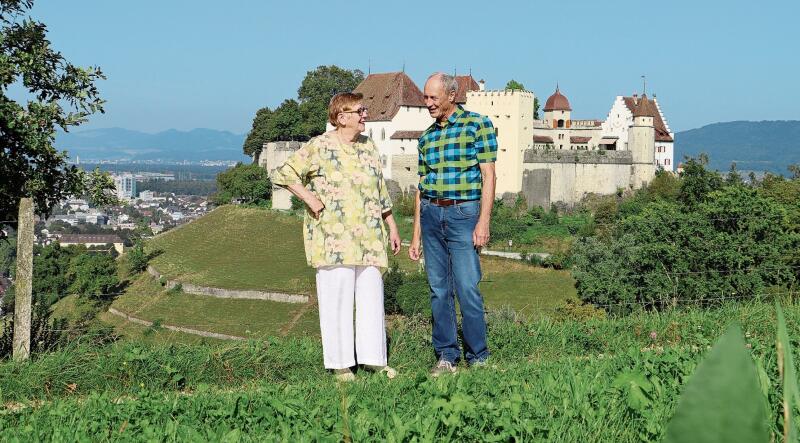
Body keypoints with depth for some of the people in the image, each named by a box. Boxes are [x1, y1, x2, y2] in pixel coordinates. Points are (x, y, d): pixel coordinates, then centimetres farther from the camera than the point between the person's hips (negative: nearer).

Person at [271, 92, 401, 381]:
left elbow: (380, 191, 21)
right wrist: (310, 199, -10)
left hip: (369, 239, 6)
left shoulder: (369, 147, 15)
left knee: (372, 296, 7)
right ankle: (340, 364, 6)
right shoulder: (320, 147, -5)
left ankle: (374, 358, 17)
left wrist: (392, 226, 20)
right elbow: (284, 174, -5)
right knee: (337, 298, -2)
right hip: (333, 239, -6)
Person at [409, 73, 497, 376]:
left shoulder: (478, 125, -1)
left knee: (467, 288, -8)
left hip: (463, 214, -5)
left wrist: (483, 221, -13)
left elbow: (488, 176, -5)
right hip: (431, 214, 5)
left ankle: (478, 358, 3)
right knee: (439, 289, 5)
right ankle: (446, 357, 12)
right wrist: (416, 234, 15)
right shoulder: (427, 137, 15)